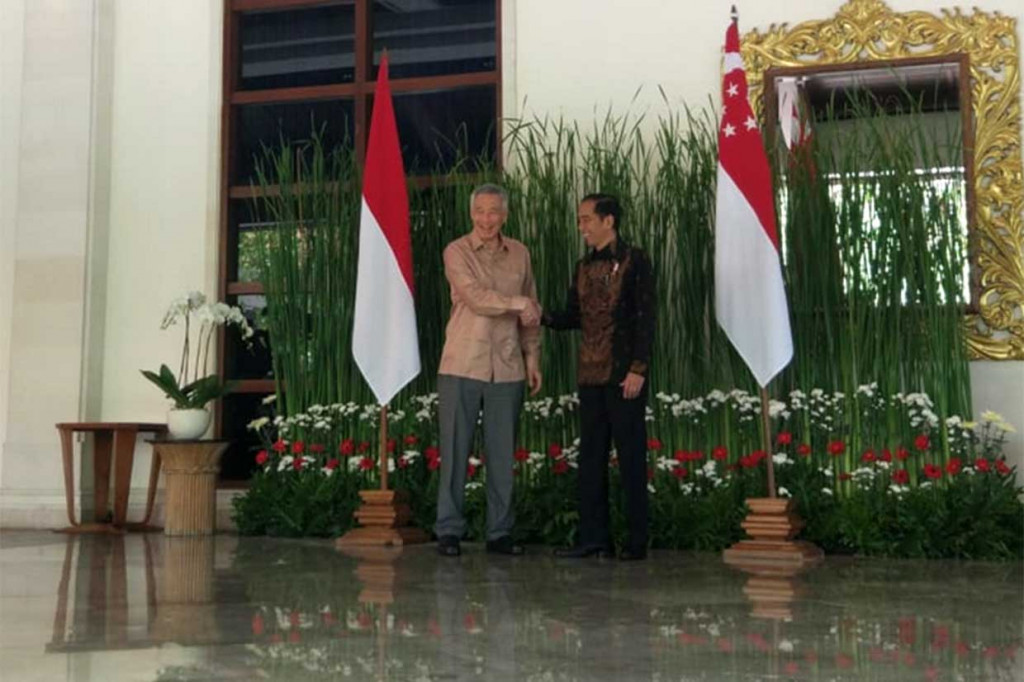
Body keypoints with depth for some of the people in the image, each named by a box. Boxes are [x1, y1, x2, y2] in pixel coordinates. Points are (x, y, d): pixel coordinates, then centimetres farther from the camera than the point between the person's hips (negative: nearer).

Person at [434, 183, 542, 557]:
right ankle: (449, 530, 8)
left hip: (507, 368, 3)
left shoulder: (519, 254, 11)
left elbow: (531, 313, 16)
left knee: (502, 452, 6)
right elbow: (475, 298, -14)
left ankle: (500, 532, 14)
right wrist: (518, 304, -8)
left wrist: (532, 357, 12)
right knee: (455, 450, 0)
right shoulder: (457, 252, 0)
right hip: (462, 365, -3)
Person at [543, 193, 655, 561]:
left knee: (631, 455, -2)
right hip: (590, 374, 7)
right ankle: (594, 537, 13)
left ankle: (638, 540, 4)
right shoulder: (584, 267, 14)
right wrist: (542, 315, -4)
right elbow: (572, 317, 15)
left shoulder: (634, 260, -5)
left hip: (624, 375, -7)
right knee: (591, 455, 7)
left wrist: (638, 369, -15)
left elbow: (646, 318, -9)